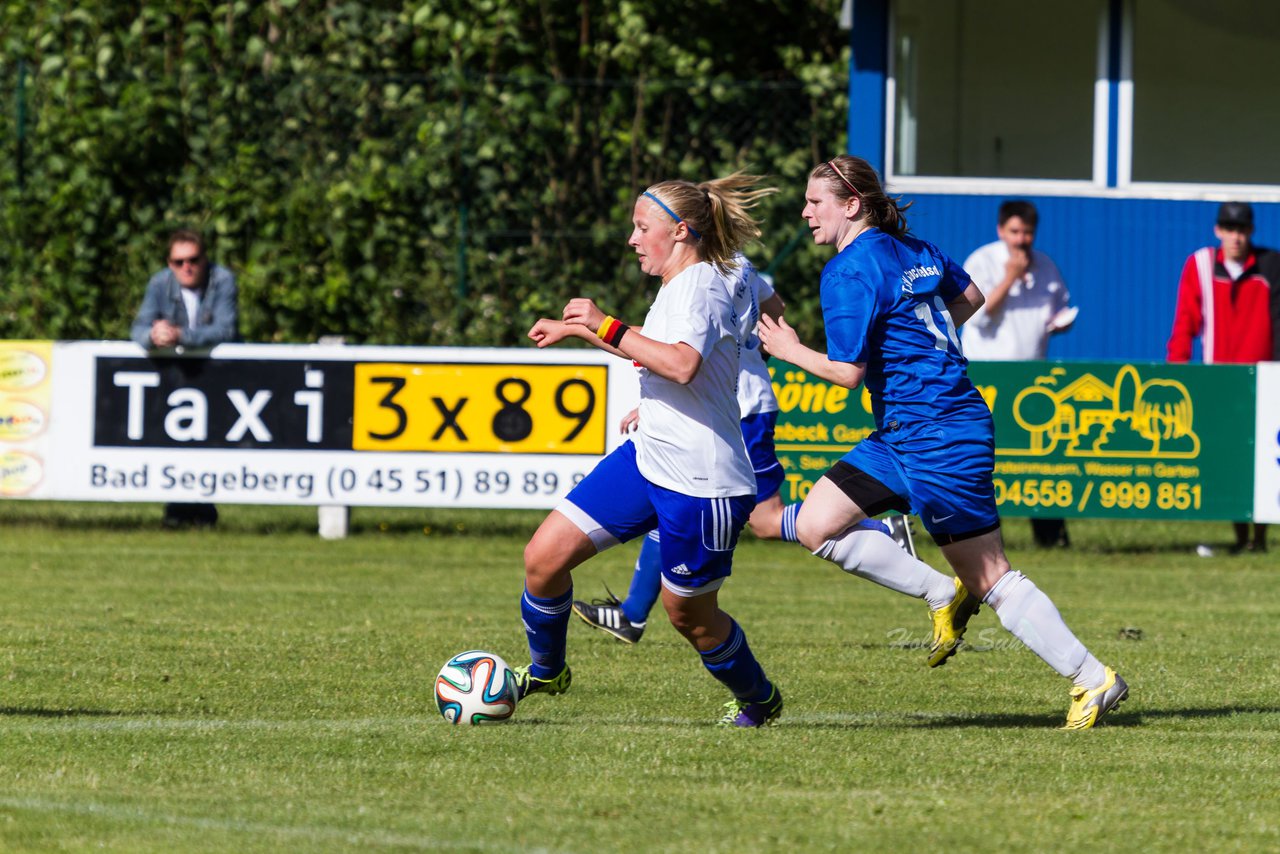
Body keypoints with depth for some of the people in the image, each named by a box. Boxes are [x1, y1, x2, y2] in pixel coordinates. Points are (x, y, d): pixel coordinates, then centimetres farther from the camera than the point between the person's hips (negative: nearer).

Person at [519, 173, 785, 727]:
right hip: (647, 459, 9)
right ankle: (545, 671, 22)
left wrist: (606, 326, -30)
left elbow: (682, 365, -37)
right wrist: (577, 329, 30)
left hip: (701, 483, -9)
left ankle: (759, 700, 34)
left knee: (690, 614, 8)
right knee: (544, 557, 0)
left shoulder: (700, 285, -18)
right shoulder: (678, 286, 12)